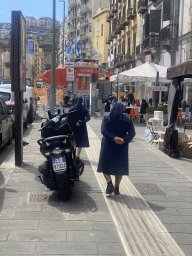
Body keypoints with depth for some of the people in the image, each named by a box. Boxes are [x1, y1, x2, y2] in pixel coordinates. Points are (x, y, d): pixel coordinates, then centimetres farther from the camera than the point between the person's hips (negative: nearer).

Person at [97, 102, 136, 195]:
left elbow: (103, 130, -15)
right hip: (122, 147, 2)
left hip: (108, 145, -1)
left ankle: (109, 182, -9)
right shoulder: (127, 119, 2)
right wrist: (124, 140, -17)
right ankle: (117, 188, 12)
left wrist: (113, 138, -20)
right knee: (119, 166, 12)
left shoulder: (106, 118, -2)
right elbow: (132, 132, -8)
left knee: (105, 165, 12)